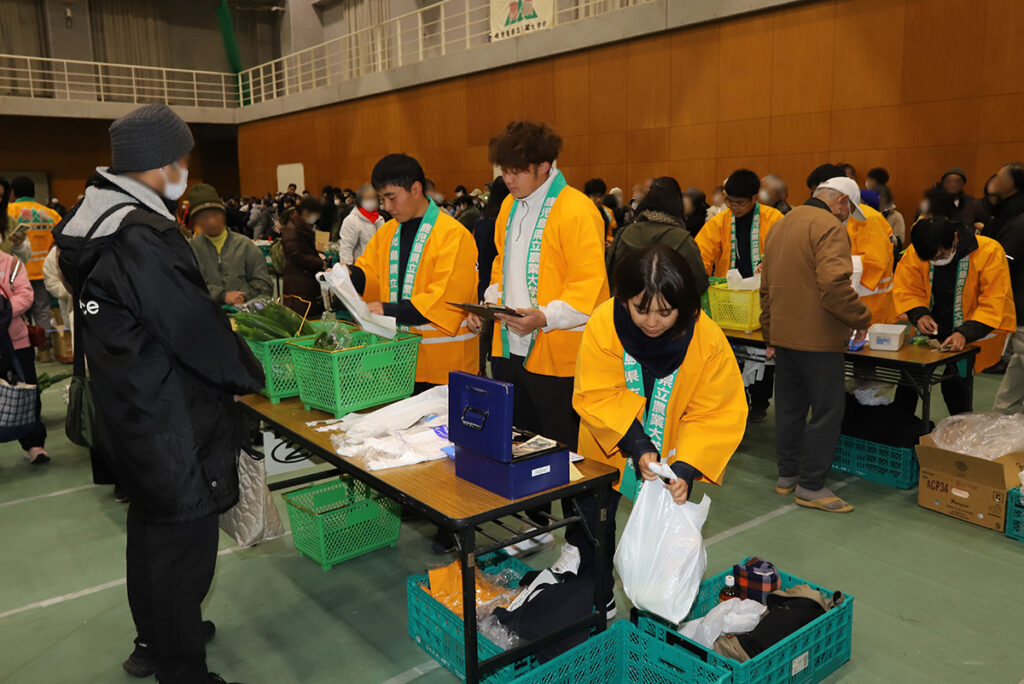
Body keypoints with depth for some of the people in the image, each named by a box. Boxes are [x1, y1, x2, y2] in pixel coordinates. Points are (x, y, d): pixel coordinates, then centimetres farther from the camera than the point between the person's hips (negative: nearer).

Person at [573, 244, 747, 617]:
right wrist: (636, 446, -30)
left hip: (672, 461, -1)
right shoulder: (604, 323, -26)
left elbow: (717, 416, -20)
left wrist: (686, 470, -31)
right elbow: (596, 396, -20)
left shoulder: (709, 339, -25)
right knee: (593, 519, 14)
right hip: (609, 450, 1)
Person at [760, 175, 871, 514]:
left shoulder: (780, 226, 17)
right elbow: (834, 285, -26)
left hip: (783, 334, 9)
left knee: (789, 407, 16)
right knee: (827, 410, 1)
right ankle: (810, 486, 6)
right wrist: (860, 319, -12)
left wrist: (770, 336, 26)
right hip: (817, 338, -9)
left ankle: (787, 475, 26)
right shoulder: (829, 227, -13)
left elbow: (767, 288, 21)